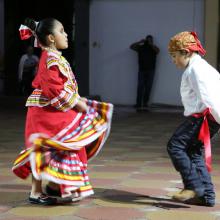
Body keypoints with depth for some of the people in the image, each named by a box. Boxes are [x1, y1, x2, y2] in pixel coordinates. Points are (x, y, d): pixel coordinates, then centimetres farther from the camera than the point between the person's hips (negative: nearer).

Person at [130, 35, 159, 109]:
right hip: (141, 70, 0)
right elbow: (131, 46, 3)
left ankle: (145, 103, 3)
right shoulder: (140, 47, 10)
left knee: (148, 87, -3)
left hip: (150, 70, 0)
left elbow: (158, 50, -13)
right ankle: (138, 103, -9)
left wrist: (151, 44, -10)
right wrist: (140, 42, -3)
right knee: (140, 87, -6)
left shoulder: (153, 48, 8)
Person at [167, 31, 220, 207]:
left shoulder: (194, 69, -11)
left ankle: (193, 186, -12)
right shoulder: (202, 66, 22)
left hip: (203, 115, -10)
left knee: (175, 145, -9)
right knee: (194, 152, 12)